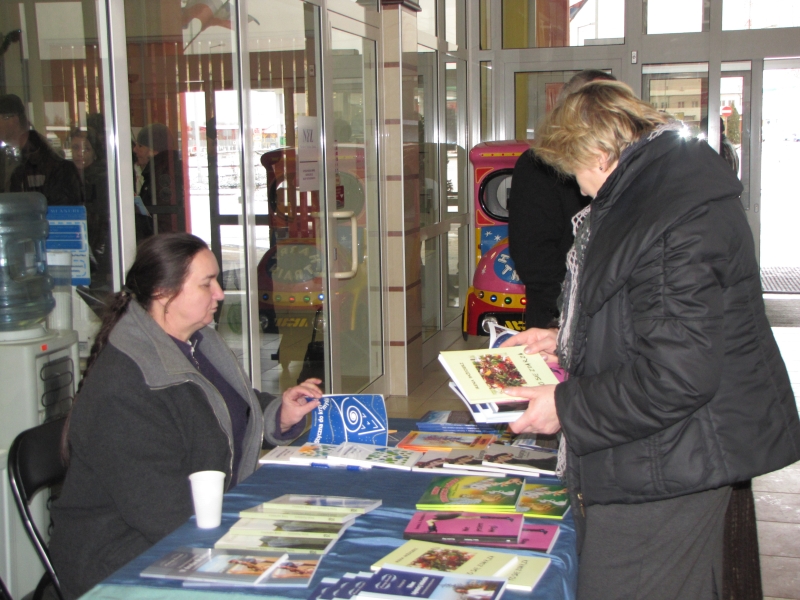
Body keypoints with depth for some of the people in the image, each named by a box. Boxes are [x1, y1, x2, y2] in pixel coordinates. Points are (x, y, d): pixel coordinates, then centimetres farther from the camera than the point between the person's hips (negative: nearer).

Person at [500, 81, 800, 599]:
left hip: (663, 473, -11)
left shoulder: (682, 225, -26)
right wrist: (566, 342, 18)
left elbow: (677, 378, -28)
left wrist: (567, 407, -19)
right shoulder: (648, 193, 11)